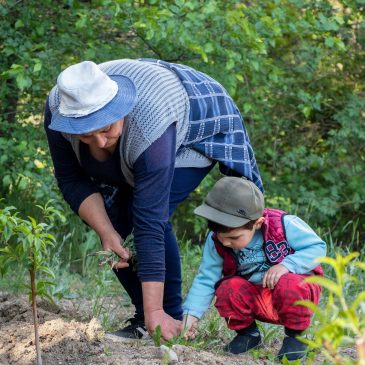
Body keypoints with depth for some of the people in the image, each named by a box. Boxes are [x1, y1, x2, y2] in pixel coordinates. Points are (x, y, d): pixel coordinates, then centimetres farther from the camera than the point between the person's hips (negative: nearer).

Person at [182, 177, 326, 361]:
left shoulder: (285, 225, -23)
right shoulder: (215, 242, -14)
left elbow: (317, 247, -17)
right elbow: (205, 280, -11)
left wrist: (286, 265, -32)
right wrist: (191, 314, -24)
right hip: (255, 300, 3)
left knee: (288, 285, -38)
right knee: (227, 290, -27)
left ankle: (296, 335, -9)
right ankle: (246, 332, 4)